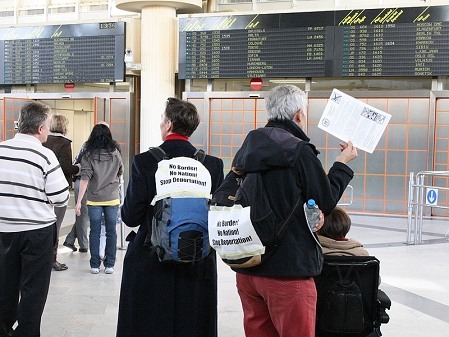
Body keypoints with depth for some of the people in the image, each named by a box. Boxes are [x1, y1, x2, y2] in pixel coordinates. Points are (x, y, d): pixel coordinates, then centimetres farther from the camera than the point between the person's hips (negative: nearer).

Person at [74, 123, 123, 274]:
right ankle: (109, 265, 11)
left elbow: (85, 179, -13)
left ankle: (95, 265, 11)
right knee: (111, 232, 8)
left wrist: (79, 201, -12)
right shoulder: (115, 153, 1)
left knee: (94, 232, 7)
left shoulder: (88, 155, -7)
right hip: (112, 198, 1)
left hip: (94, 199, -1)